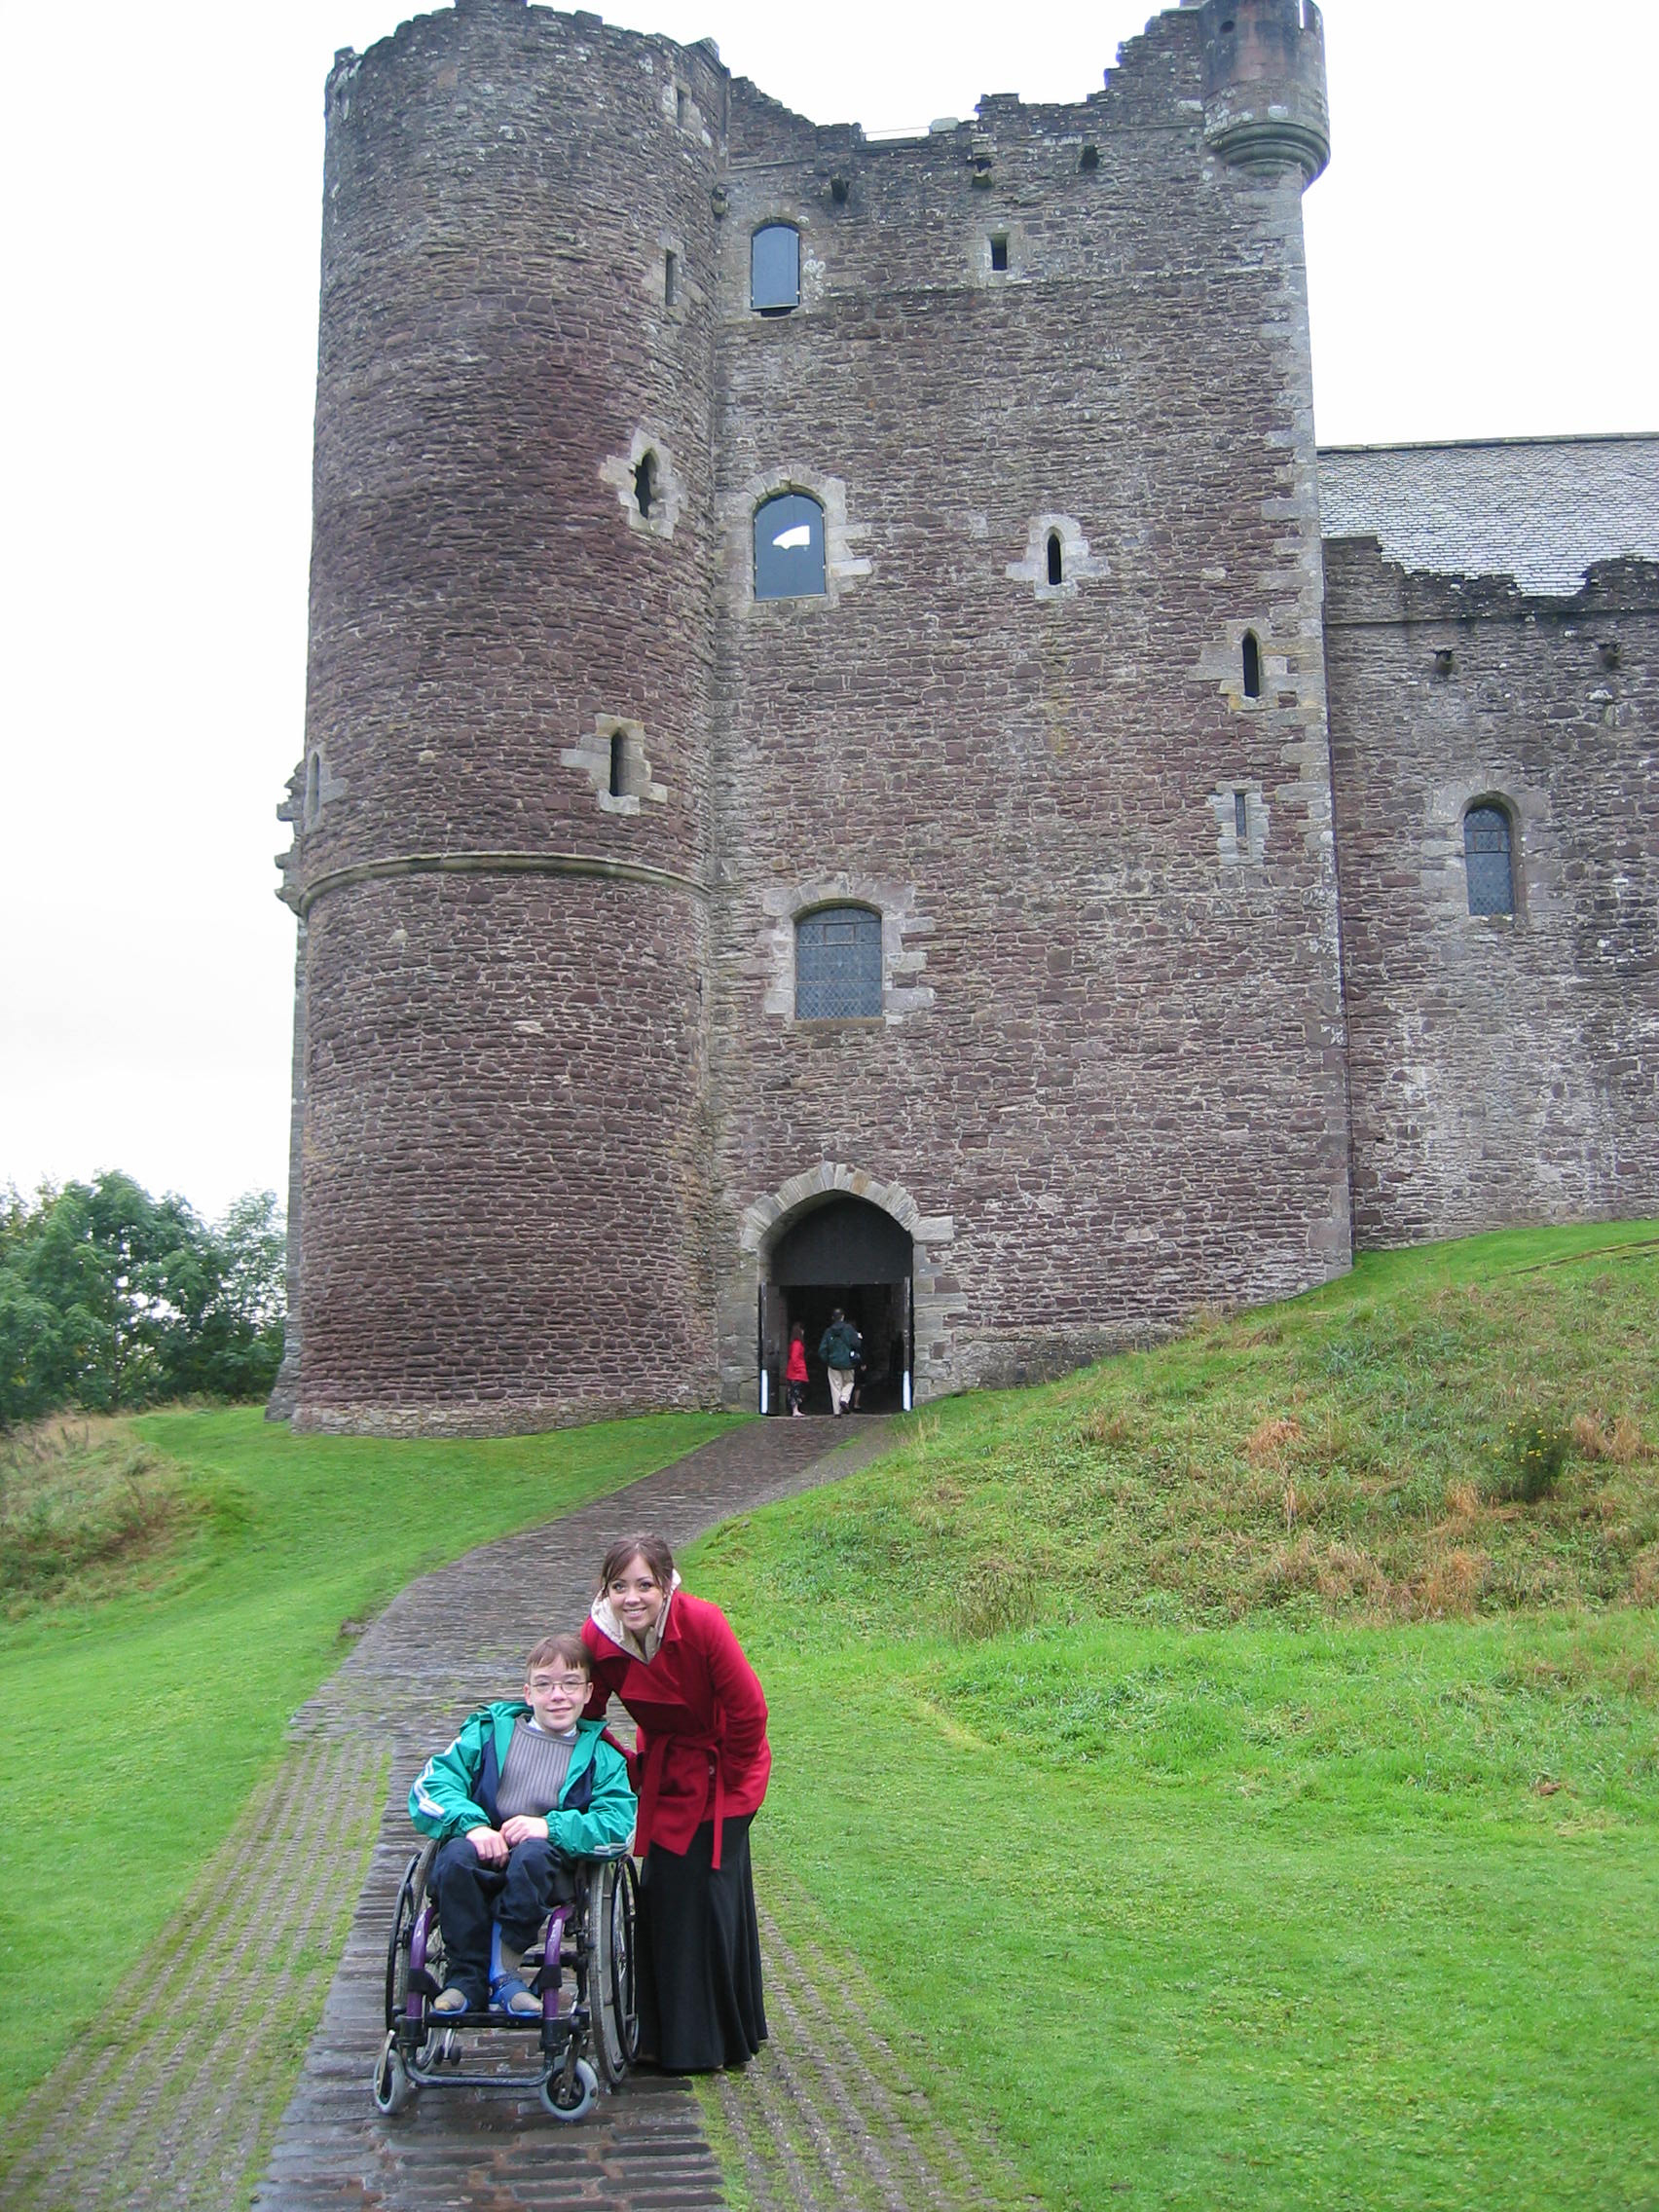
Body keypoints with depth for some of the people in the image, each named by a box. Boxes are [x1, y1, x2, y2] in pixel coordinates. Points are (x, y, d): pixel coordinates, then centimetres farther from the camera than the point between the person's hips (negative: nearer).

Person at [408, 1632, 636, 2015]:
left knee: (533, 1855, -34)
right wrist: (472, 1825, -17)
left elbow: (619, 1827, -3)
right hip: (482, 1856, 1)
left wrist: (550, 1828, -18)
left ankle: (503, 1969, -22)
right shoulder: (489, 1730, 15)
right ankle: (465, 1977, -20)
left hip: (552, 1864, -1)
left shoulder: (600, 1756, 14)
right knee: (456, 1855, -31)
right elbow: (429, 1786, 2)